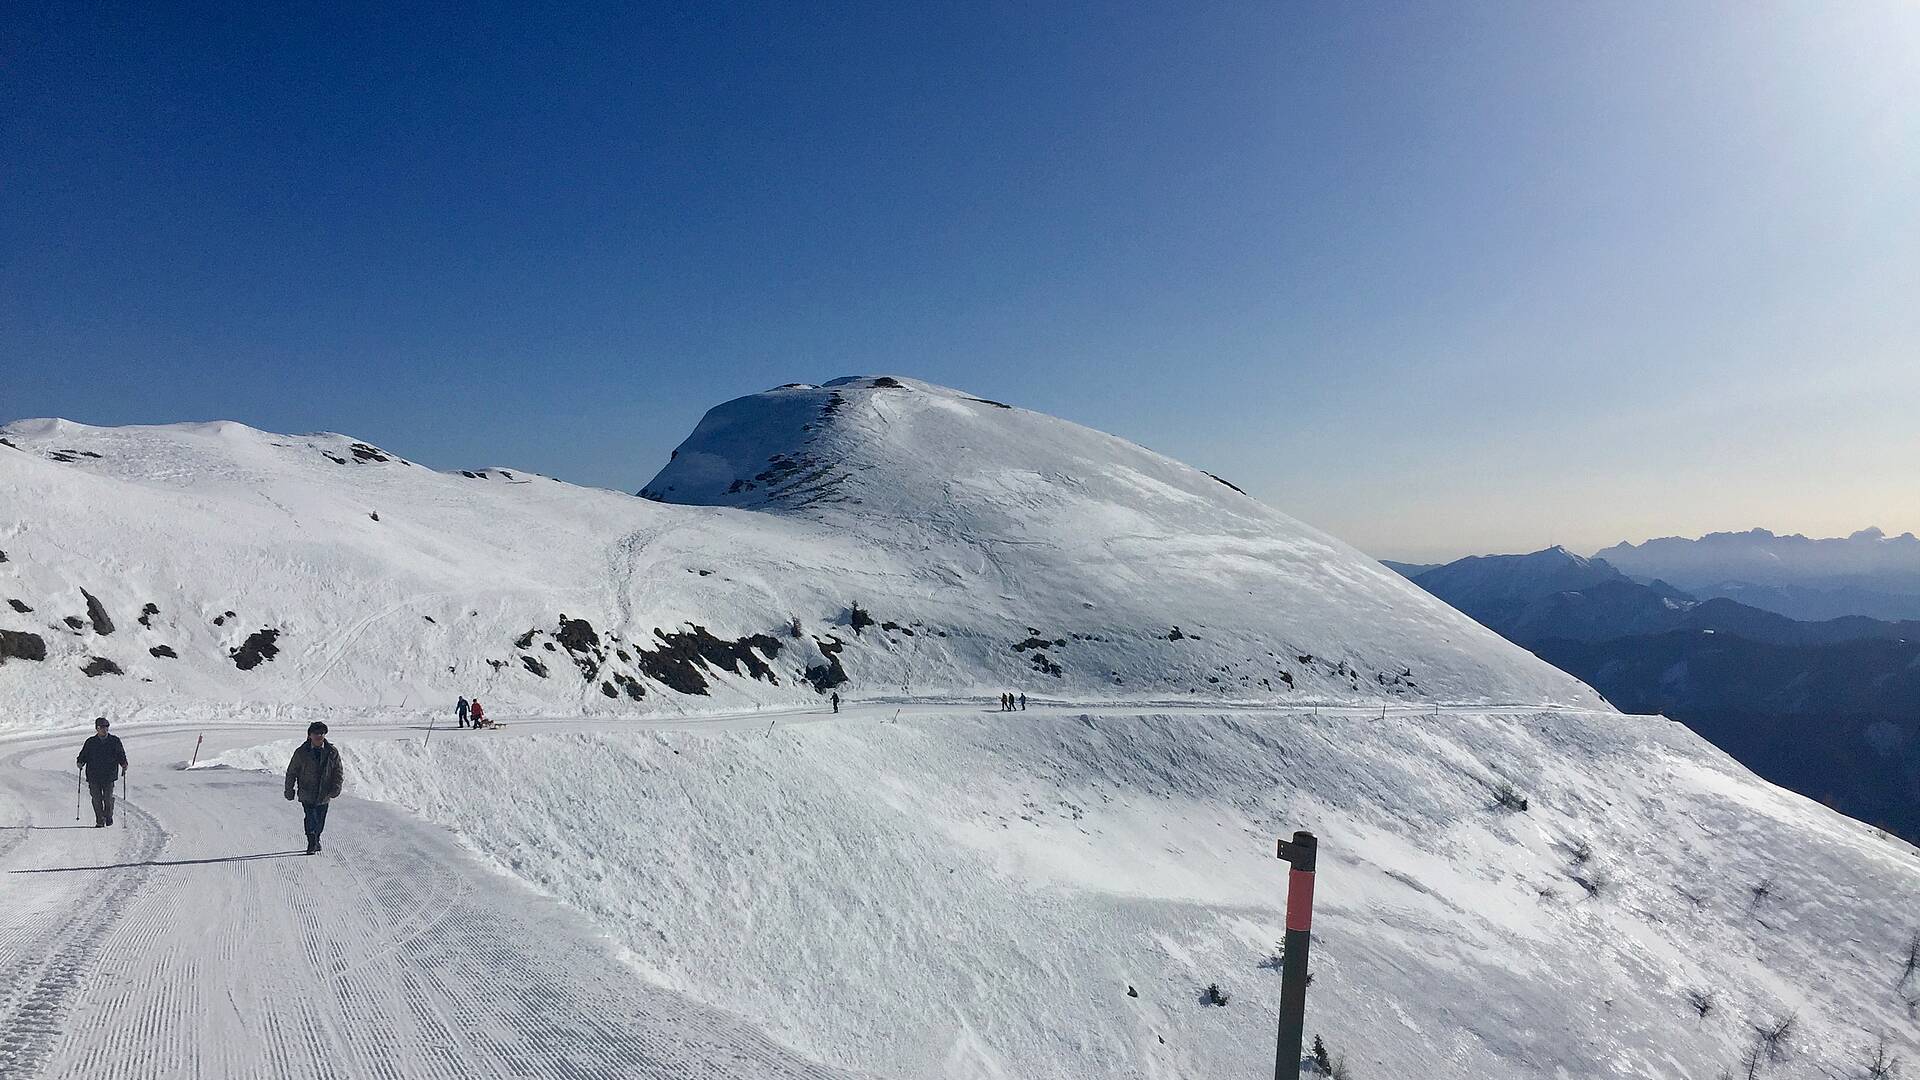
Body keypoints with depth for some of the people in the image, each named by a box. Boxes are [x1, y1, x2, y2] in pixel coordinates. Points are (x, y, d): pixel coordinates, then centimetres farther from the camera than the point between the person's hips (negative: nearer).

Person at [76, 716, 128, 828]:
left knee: (108, 798, -7)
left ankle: (108, 816, 17)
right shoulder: (90, 742, 8)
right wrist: (80, 762, -8)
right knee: (96, 799, -2)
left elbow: (121, 755, 11)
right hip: (93, 776, 1)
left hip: (109, 775, -1)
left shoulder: (115, 741, 8)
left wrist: (124, 764, -6)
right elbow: (83, 755, 12)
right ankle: (99, 821, 7)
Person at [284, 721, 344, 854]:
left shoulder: (332, 752, -2)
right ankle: (312, 842, -9)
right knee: (310, 817, -17)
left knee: (320, 820, 13)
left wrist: (336, 788, -8)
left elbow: (338, 772, 4)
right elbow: (291, 772, 5)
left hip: (324, 794, 2)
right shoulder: (301, 752, -5)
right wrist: (289, 790, 4)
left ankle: (316, 840, 35)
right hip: (307, 793, -2)